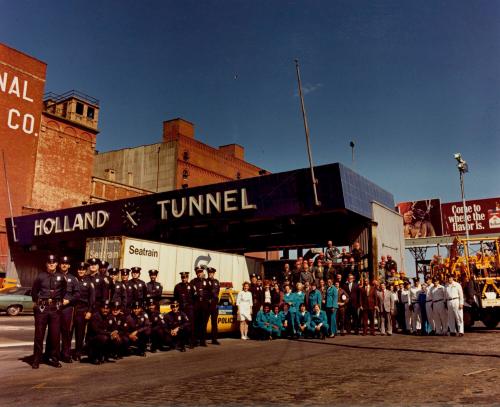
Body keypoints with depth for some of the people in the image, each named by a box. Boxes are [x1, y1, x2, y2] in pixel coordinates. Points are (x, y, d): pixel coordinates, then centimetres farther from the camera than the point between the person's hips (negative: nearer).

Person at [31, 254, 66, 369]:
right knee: (39, 334, 2)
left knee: (55, 335, 4)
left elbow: (64, 291, 18)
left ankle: (54, 359, 14)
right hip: (42, 308, -1)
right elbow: (34, 291, 11)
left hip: (55, 308, 1)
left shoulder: (61, 277, 4)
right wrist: (36, 302, 9)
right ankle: (36, 360, 11)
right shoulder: (40, 276, 0)